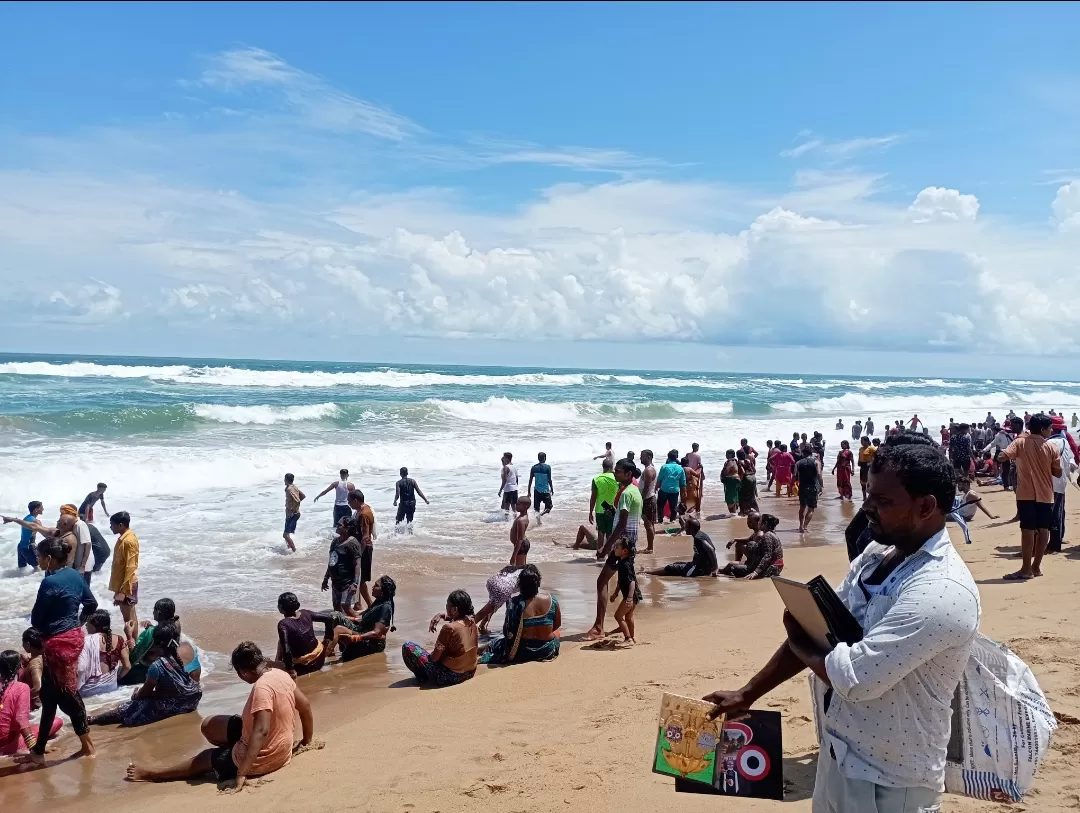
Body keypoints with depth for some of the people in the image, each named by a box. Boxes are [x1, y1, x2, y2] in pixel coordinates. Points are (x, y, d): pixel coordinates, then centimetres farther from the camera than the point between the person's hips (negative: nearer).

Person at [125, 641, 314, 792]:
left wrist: (241, 773, -35)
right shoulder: (280, 674, -2)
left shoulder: (262, 686, -28)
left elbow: (261, 731, -36)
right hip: (279, 750, 8)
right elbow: (305, 707, 8)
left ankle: (151, 774, 35)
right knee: (209, 725, 14)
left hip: (260, 759, -8)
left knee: (205, 758, 17)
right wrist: (306, 742, 21)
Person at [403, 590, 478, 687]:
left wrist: (429, 654, 4)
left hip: (449, 676, -8)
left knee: (407, 647, -4)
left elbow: (435, 657, -18)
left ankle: (423, 677, 7)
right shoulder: (471, 621, -3)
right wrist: (440, 616, 5)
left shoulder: (449, 628, -24)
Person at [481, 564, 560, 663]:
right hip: (547, 651, 1)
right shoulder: (551, 600, -10)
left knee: (497, 643, 27)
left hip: (522, 653, -1)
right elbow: (557, 624, 4)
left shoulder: (514, 603, -15)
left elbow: (506, 632, -7)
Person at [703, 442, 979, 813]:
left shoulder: (942, 591, -26)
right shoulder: (875, 557, 2)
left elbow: (853, 677, -29)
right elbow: (817, 634, 7)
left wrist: (797, 639, -11)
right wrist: (746, 694, 5)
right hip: (837, 759, 7)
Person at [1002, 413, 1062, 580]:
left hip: (1026, 494, -1)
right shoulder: (1051, 447, -2)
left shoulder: (1020, 442, -4)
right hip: (1045, 494, 1)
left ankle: (1026, 569, -3)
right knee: (1043, 529, 10)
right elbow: (1058, 473, 2)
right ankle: (1036, 566, 14)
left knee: (1028, 529, -2)